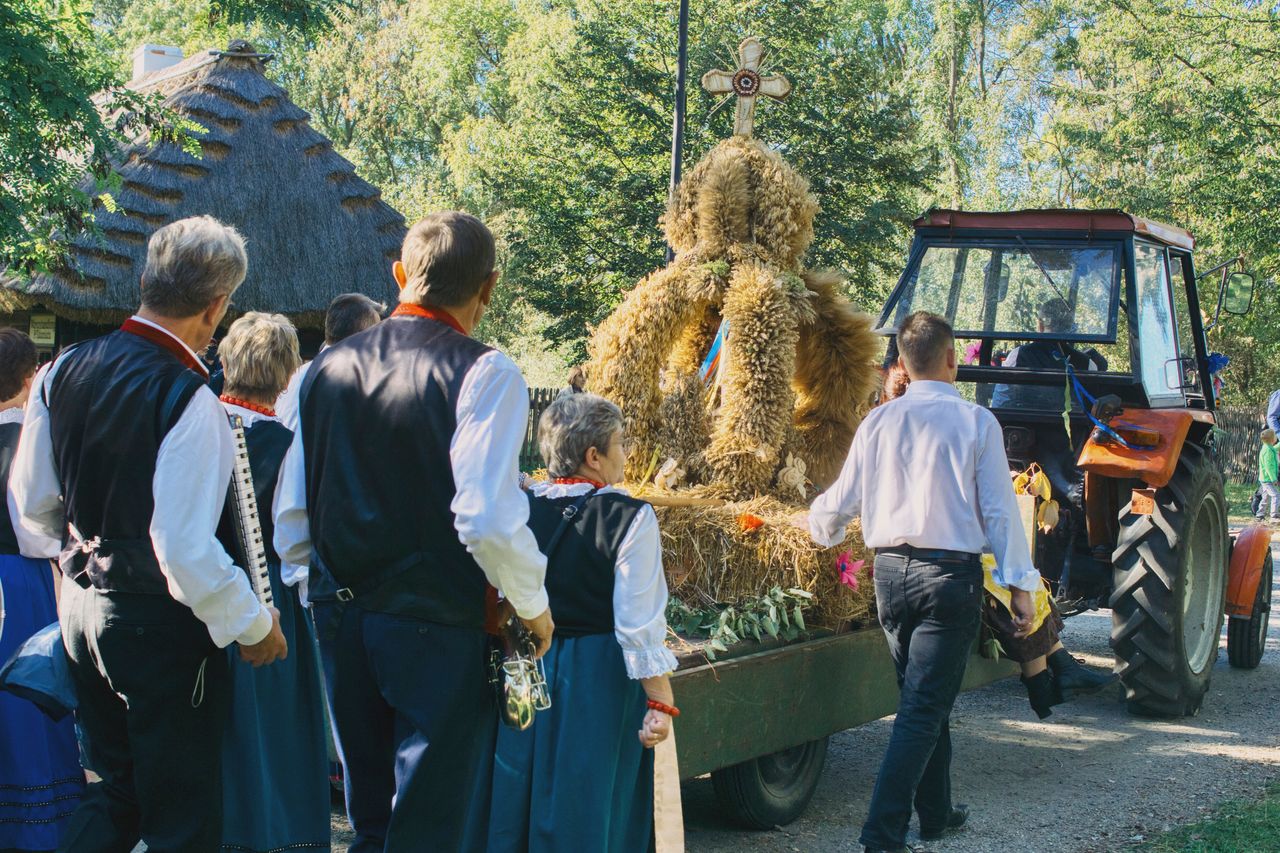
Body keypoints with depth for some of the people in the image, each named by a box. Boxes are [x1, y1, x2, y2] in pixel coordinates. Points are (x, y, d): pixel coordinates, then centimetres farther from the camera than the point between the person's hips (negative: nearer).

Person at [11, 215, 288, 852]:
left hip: (81, 606, 8)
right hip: (159, 625, -7)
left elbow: (30, 503, 10)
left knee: (117, 789, 23)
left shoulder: (63, 372, 1)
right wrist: (251, 625, -11)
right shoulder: (187, 399, -22)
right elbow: (185, 547, -25)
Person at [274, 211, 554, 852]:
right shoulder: (484, 374, -13)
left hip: (340, 619, 6)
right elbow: (488, 520, -23)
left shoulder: (328, 366, 6)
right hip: (438, 630, -6)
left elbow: (290, 524, 7)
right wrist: (532, 605, -7)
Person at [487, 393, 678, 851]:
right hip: (598, 680, -4)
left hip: (524, 671, 4)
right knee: (588, 809, 7)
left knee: (517, 805, 14)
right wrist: (660, 703, -11)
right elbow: (639, 624, -16)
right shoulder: (630, 517, -15)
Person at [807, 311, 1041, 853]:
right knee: (924, 709, -3)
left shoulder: (879, 422, 3)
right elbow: (999, 510, -6)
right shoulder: (975, 422, -6)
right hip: (951, 574, -4)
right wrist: (1020, 585, 0)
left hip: (892, 570, 4)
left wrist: (823, 533, 30)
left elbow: (841, 502, 8)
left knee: (924, 699, 20)